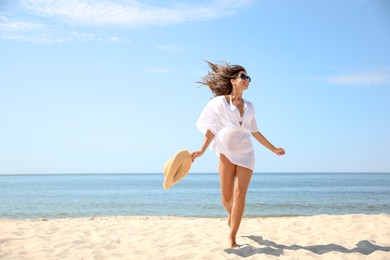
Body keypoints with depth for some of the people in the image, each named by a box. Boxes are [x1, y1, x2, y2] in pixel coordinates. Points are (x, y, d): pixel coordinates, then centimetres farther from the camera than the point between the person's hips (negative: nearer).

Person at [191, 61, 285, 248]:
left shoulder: (249, 106, 13)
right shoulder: (221, 102, 0)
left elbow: (255, 132, 19)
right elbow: (212, 128, -3)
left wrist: (273, 149, 22)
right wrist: (202, 150, -13)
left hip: (245, 153, 3)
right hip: (227, 153, -2)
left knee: (240, 194, -12)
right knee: (226, 198, 2)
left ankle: (232, 238, -7)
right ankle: (231, 214, 38)